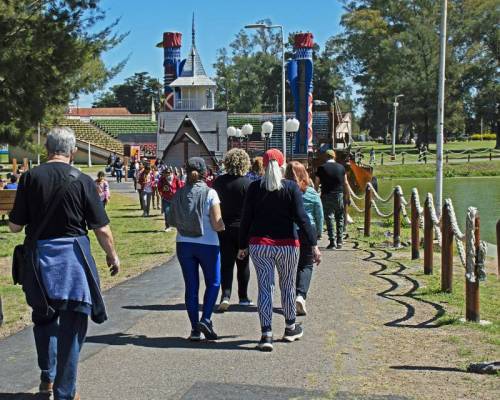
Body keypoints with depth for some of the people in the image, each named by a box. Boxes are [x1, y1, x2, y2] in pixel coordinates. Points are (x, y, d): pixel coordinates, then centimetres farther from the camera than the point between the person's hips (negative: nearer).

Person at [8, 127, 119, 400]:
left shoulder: (31, 177, -5)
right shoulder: (82, 180, -8)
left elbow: (14, 226, -3)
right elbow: (102, 228, -6)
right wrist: (112, 255, 11)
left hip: (39, 256, 2)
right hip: (73, 256, -2)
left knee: (44, 318, 24)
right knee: (71, 325, 8)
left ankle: (47, 377, 29)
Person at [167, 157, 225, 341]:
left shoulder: (179, 194, 0)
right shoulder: (210, 193, -10)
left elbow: (171, 221, 5)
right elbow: (217, 225, -14)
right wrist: (224, 224, 7)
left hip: (184, 244, 3)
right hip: (207, 245, -3)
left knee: (191, 286, 9)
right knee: (213, 283, 14)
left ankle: (195, 329, 11)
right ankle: (205, 319, -1)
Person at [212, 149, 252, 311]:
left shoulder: (218, 182, -2)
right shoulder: (247, 183, -12)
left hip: (223, 229, 2)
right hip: (242, 228, -2)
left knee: (226, 263, 5)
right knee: (243, 264, 11)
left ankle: (226, 295, -13)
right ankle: (243, 297, 19)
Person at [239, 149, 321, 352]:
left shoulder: (254, 187, 0)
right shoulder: (291, 187, -4)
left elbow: (246, 218, 1)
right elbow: (301, 218, -9)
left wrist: (243, 245, 9)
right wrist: (313, 244, -7)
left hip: (259, 245, 1)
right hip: (286, 244, 0)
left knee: (264, 287, 2)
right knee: (288, 285, 16)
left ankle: (266, 334, -5)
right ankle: (290, 328, 30)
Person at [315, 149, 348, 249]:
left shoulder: (321, 168, -5)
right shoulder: (341, 167, 3)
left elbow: (317, 183, -3)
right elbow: (345, 182, 8)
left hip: (326, 195, -2)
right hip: (339, 195, 2)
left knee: (329, 218, 1)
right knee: (340, 219, 12)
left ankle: (332, 241, -5)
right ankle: (339, 241, 13)